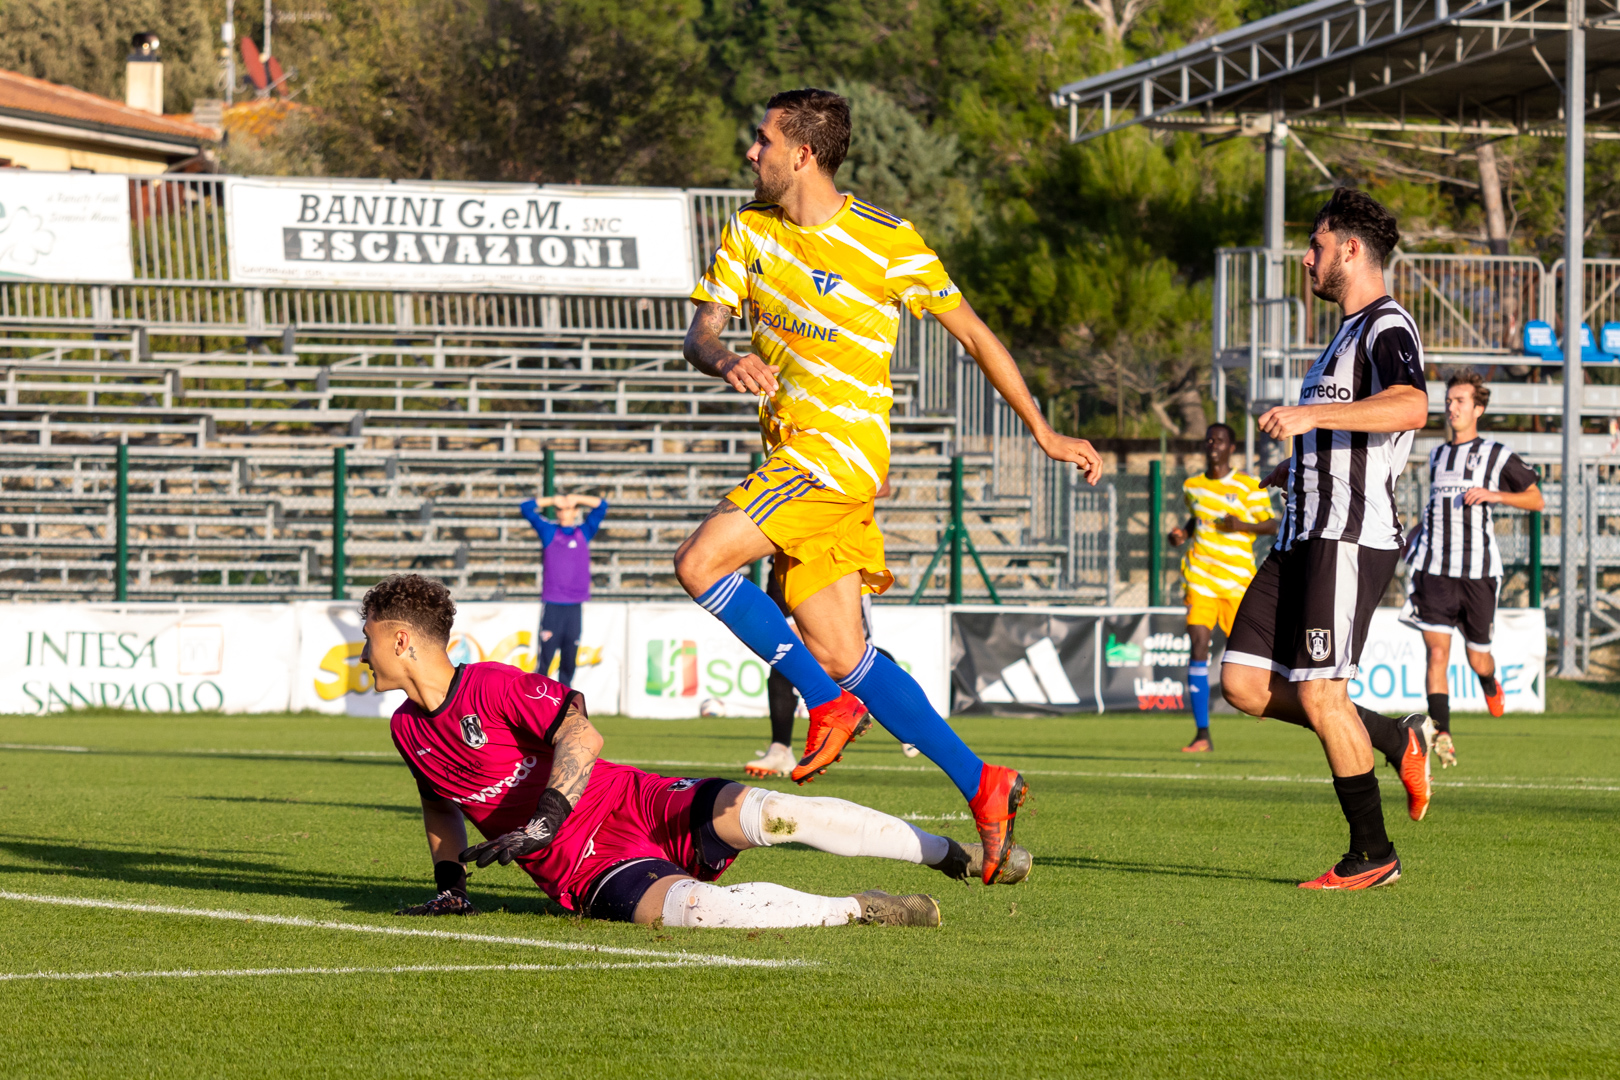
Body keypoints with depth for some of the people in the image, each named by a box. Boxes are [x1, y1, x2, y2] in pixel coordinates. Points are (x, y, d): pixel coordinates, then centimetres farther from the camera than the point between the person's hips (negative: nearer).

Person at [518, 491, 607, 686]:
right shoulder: (549, 532, 9)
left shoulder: (584, 533, 13)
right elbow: (527, 508, 6)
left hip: (575, 605, 2)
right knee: (545, 654, -7)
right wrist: (552, 500, 4)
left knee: (570, 656, 2)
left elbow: (601, 507, 12)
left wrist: (576, 499, 4)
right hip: (551, 604, -2)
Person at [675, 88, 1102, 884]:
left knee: (700, 563, -22)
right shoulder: (751, 230, 8)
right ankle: (982, 787, 10)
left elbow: (972, 332, -2)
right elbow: (701, 331, 3)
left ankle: (828, 703, -9)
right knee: (839, 655, 4)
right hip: (792, 456, 7)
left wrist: (1044, 432, 0)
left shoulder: (886, 244, -9)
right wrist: (725, 361, -22)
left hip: (840, 455, -7)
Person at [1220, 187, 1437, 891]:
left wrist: (1313, 415, -35)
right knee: (1243, 682, 1)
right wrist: (1299, 467, 37)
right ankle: (1400, 740, 12)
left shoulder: (1388, 326, -7)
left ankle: (1372, 855, 0)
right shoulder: (1348, 333, 25)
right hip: (1303, 538, 10)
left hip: (1350, 538, -10)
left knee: (1319, 694, -11)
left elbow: (1410, 409, -28)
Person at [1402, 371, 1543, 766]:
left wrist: (1493, 495, -9)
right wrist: (1415, 530, 20)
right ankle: (1442, 737, -18)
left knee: (1478, 659, 7)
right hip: (1434, 568, 2)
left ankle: (1490, 685, 45)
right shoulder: (1437, 456, 16)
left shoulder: (1497, 456, 2)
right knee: (1437, 651, -13)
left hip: (1477, 570, -2)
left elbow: (1537, 500, 5)